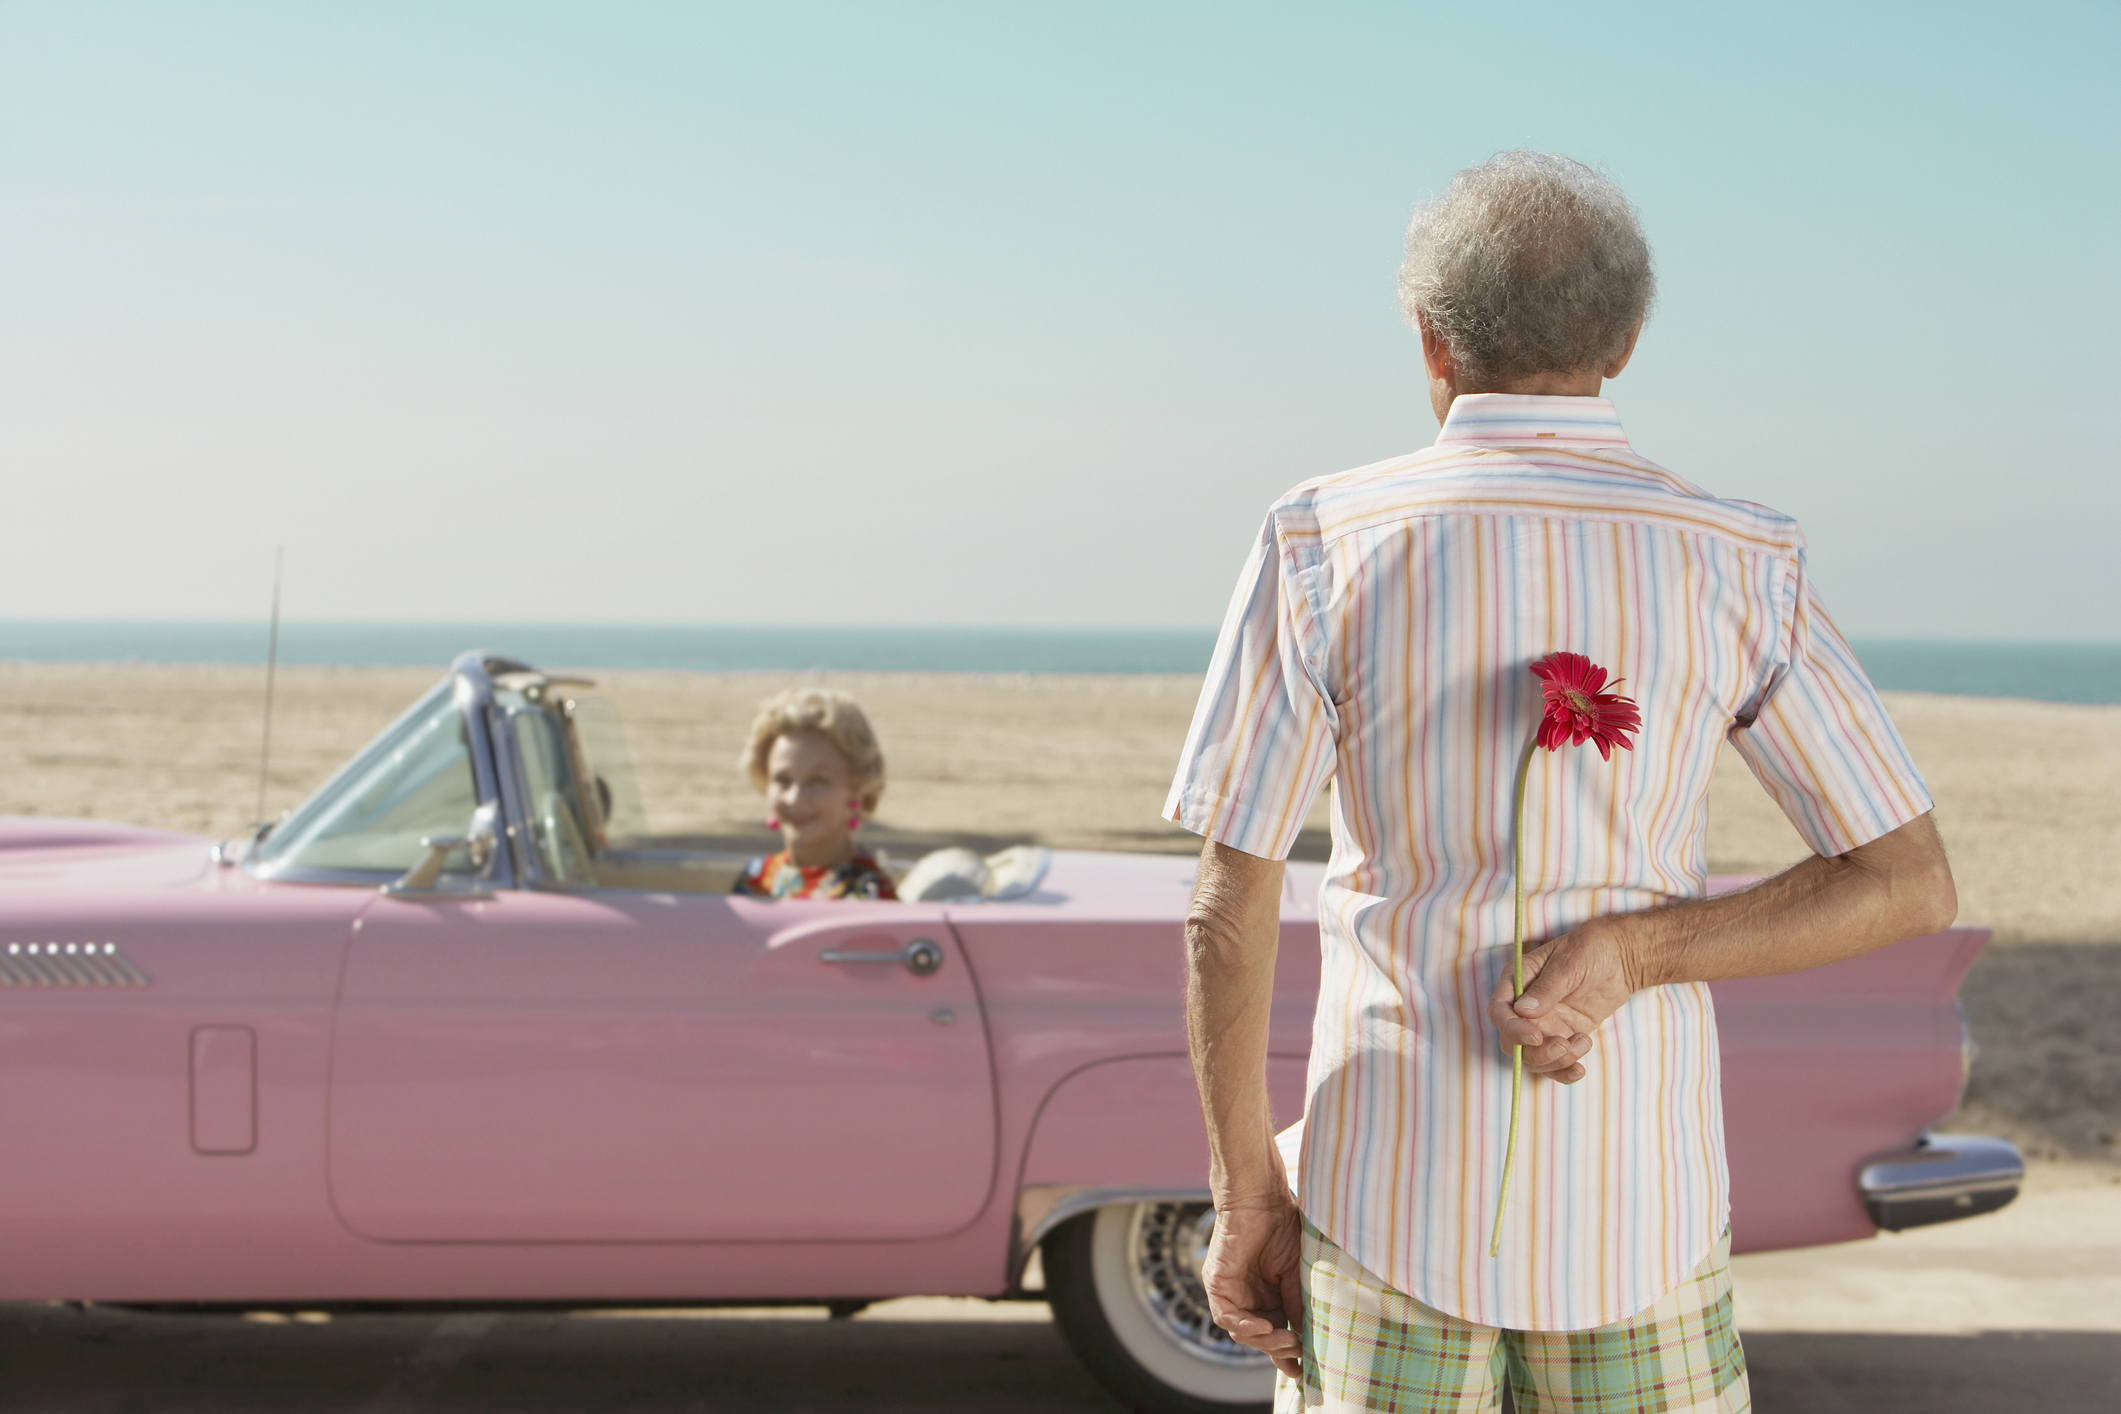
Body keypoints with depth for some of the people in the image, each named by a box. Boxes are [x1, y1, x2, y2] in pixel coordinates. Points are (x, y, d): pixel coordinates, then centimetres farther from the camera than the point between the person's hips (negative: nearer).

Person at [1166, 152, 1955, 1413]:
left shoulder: (1322, 543, -9)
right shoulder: (1743, 563, -4)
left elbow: (1231, 901, -9)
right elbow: (1913, 885, -4)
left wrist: (1248, 1198, 0)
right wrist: (1627, 956, -11)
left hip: (1399, 1202, -1)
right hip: (1638, 1214, 1)